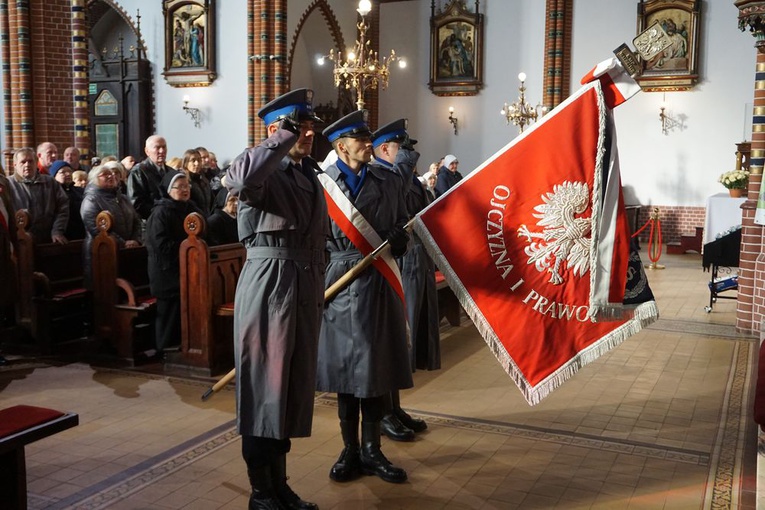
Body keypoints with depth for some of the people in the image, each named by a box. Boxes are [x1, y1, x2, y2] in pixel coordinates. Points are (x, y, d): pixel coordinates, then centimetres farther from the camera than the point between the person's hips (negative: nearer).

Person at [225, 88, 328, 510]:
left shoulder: (309, 174, 18)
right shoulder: (264, 171, -7)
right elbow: (239, 178, -33)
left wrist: (318, 288, 18)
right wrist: (285, 139, -23)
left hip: (305, 287, 8)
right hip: (268, 284, -8)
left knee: (294, 386, 14)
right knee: (264, 385, 0)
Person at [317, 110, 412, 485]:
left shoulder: (387, 182, 9)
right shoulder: (322, 183, -1)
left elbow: (403, 229, 12)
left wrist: (396, 241, -10)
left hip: (379, 284, 2)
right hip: (340, 281, -2)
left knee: (376, 366, 7)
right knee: (344, 367, 7)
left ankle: (371, 451, 21)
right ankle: (350, 451, 21)